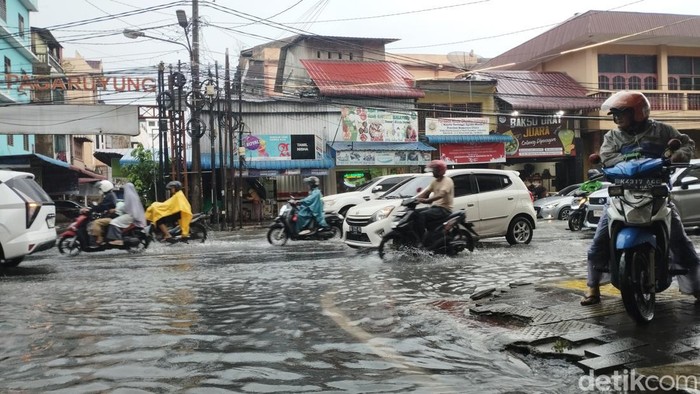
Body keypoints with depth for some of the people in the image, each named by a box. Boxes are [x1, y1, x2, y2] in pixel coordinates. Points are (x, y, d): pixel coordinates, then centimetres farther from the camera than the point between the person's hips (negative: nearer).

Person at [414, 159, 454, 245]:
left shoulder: (447, 181, -10)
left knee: (421, 215, -28)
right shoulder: (435, 182, 18)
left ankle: (421, 241, -30)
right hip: (434, 207, 9)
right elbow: (425, 192, 14)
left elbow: (441, 195, -26)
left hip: (444, 209, -9)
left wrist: (426, 200, -39)